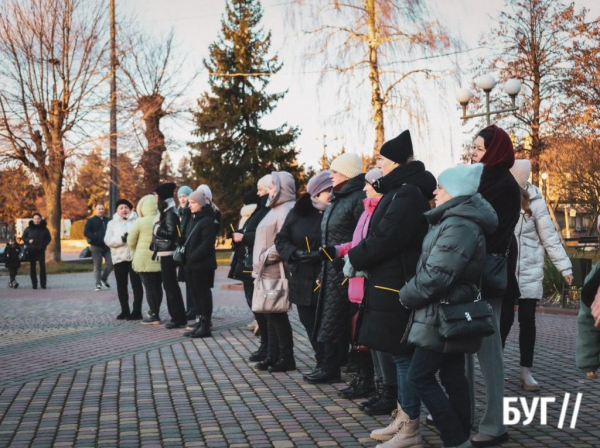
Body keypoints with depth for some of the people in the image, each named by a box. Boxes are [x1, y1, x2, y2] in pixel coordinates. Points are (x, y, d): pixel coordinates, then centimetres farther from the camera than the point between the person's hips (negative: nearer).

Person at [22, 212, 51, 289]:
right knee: (32, 267, 2)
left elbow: (49, 238, 12)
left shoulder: (44, 228, 2)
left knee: (42, 266, -8)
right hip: (31, 250, 1)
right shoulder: (29, 228, 1)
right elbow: (23, 237, 10)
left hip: (41, 250, 0)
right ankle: (34, 284, 8)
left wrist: (44, 244, -4)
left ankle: (43, 284, -4)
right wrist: (28, 241, -10)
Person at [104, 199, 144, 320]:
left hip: (134, 256, -2)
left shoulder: (136, 221, 6)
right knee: (121, 285, 7)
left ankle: (137, 311, 0)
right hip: (119, 257, 2)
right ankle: (125, 310, 16)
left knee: (136, 284, -3)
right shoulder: (112, 223, 10)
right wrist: (121, 239, -17)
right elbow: (108, 240, -1)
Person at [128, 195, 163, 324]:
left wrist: (137, 251, 18)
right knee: (158, 286, 14)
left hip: (145, 260, -4)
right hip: (160, 259, 4)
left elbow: (131, 242, -1)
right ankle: (155, 312, 24)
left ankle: (154, 316, 1)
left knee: (149, 287, 0)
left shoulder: (139, 222, -10)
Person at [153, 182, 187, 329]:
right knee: (169, 285, 13)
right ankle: (177, 317, 18)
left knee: (170, 285, -6)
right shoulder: (164, 211, 14)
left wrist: (157, 230, -13)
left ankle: (179, 318, -2)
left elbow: (171, 233, -20)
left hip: (168, 253, -10)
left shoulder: (170, 213, -14)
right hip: (165, 253, 10)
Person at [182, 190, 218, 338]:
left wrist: (192, 257, -20)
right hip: (192, 265, 9)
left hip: (202, 265, -8)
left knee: (203, 294, -3)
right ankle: (199, 323, 17)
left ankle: (205, 326, 1)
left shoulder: (207, 220, -11)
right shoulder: (193, 220, 16)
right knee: (196, 294, 11)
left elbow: (207, 243, -19)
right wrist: (185, 256, 2)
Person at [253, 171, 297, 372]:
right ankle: (273, 356, 17)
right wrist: (260, 263, 14)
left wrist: (265, 258, -17)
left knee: (277, 314, -4)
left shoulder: (286, 210, -13)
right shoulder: (276, 209, 19)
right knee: (272, 315, 12)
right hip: (267, 272, 9)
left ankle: (286, 358, 3)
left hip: (275, 272, -9)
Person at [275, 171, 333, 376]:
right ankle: (323, 364, 27)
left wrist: (321, 255, -24)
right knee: (309, 323, 13)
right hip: (302, 279, 5)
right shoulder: (297, 212, 6)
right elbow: (281, 240, 6)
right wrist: (296, 253, -11)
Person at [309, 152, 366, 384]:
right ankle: (332, 366, 20)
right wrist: (323, 272, 21)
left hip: (345, 271, -9)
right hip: (332, 269, 10)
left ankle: (331, 368, 4)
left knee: (333, 322, -4)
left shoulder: (359, 198, -13)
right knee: (331, 319, 12)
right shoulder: (338, 199, 18)